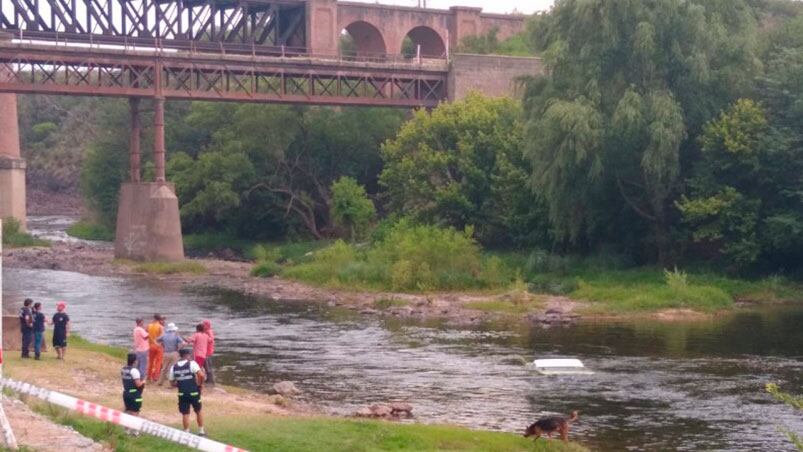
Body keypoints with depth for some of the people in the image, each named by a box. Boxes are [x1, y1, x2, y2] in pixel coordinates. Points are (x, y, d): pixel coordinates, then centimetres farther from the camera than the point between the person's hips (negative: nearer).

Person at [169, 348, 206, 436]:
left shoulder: (174, 367, 4)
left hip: (182, 393, 2)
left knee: (185, 414, 9)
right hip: (193, 392, -2)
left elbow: (172, 383, 9)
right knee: (198, 411, 16)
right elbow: (201, 375, -21)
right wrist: (200, 384, -3)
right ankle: (201, 431, 23)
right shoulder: (192, 364, -9)